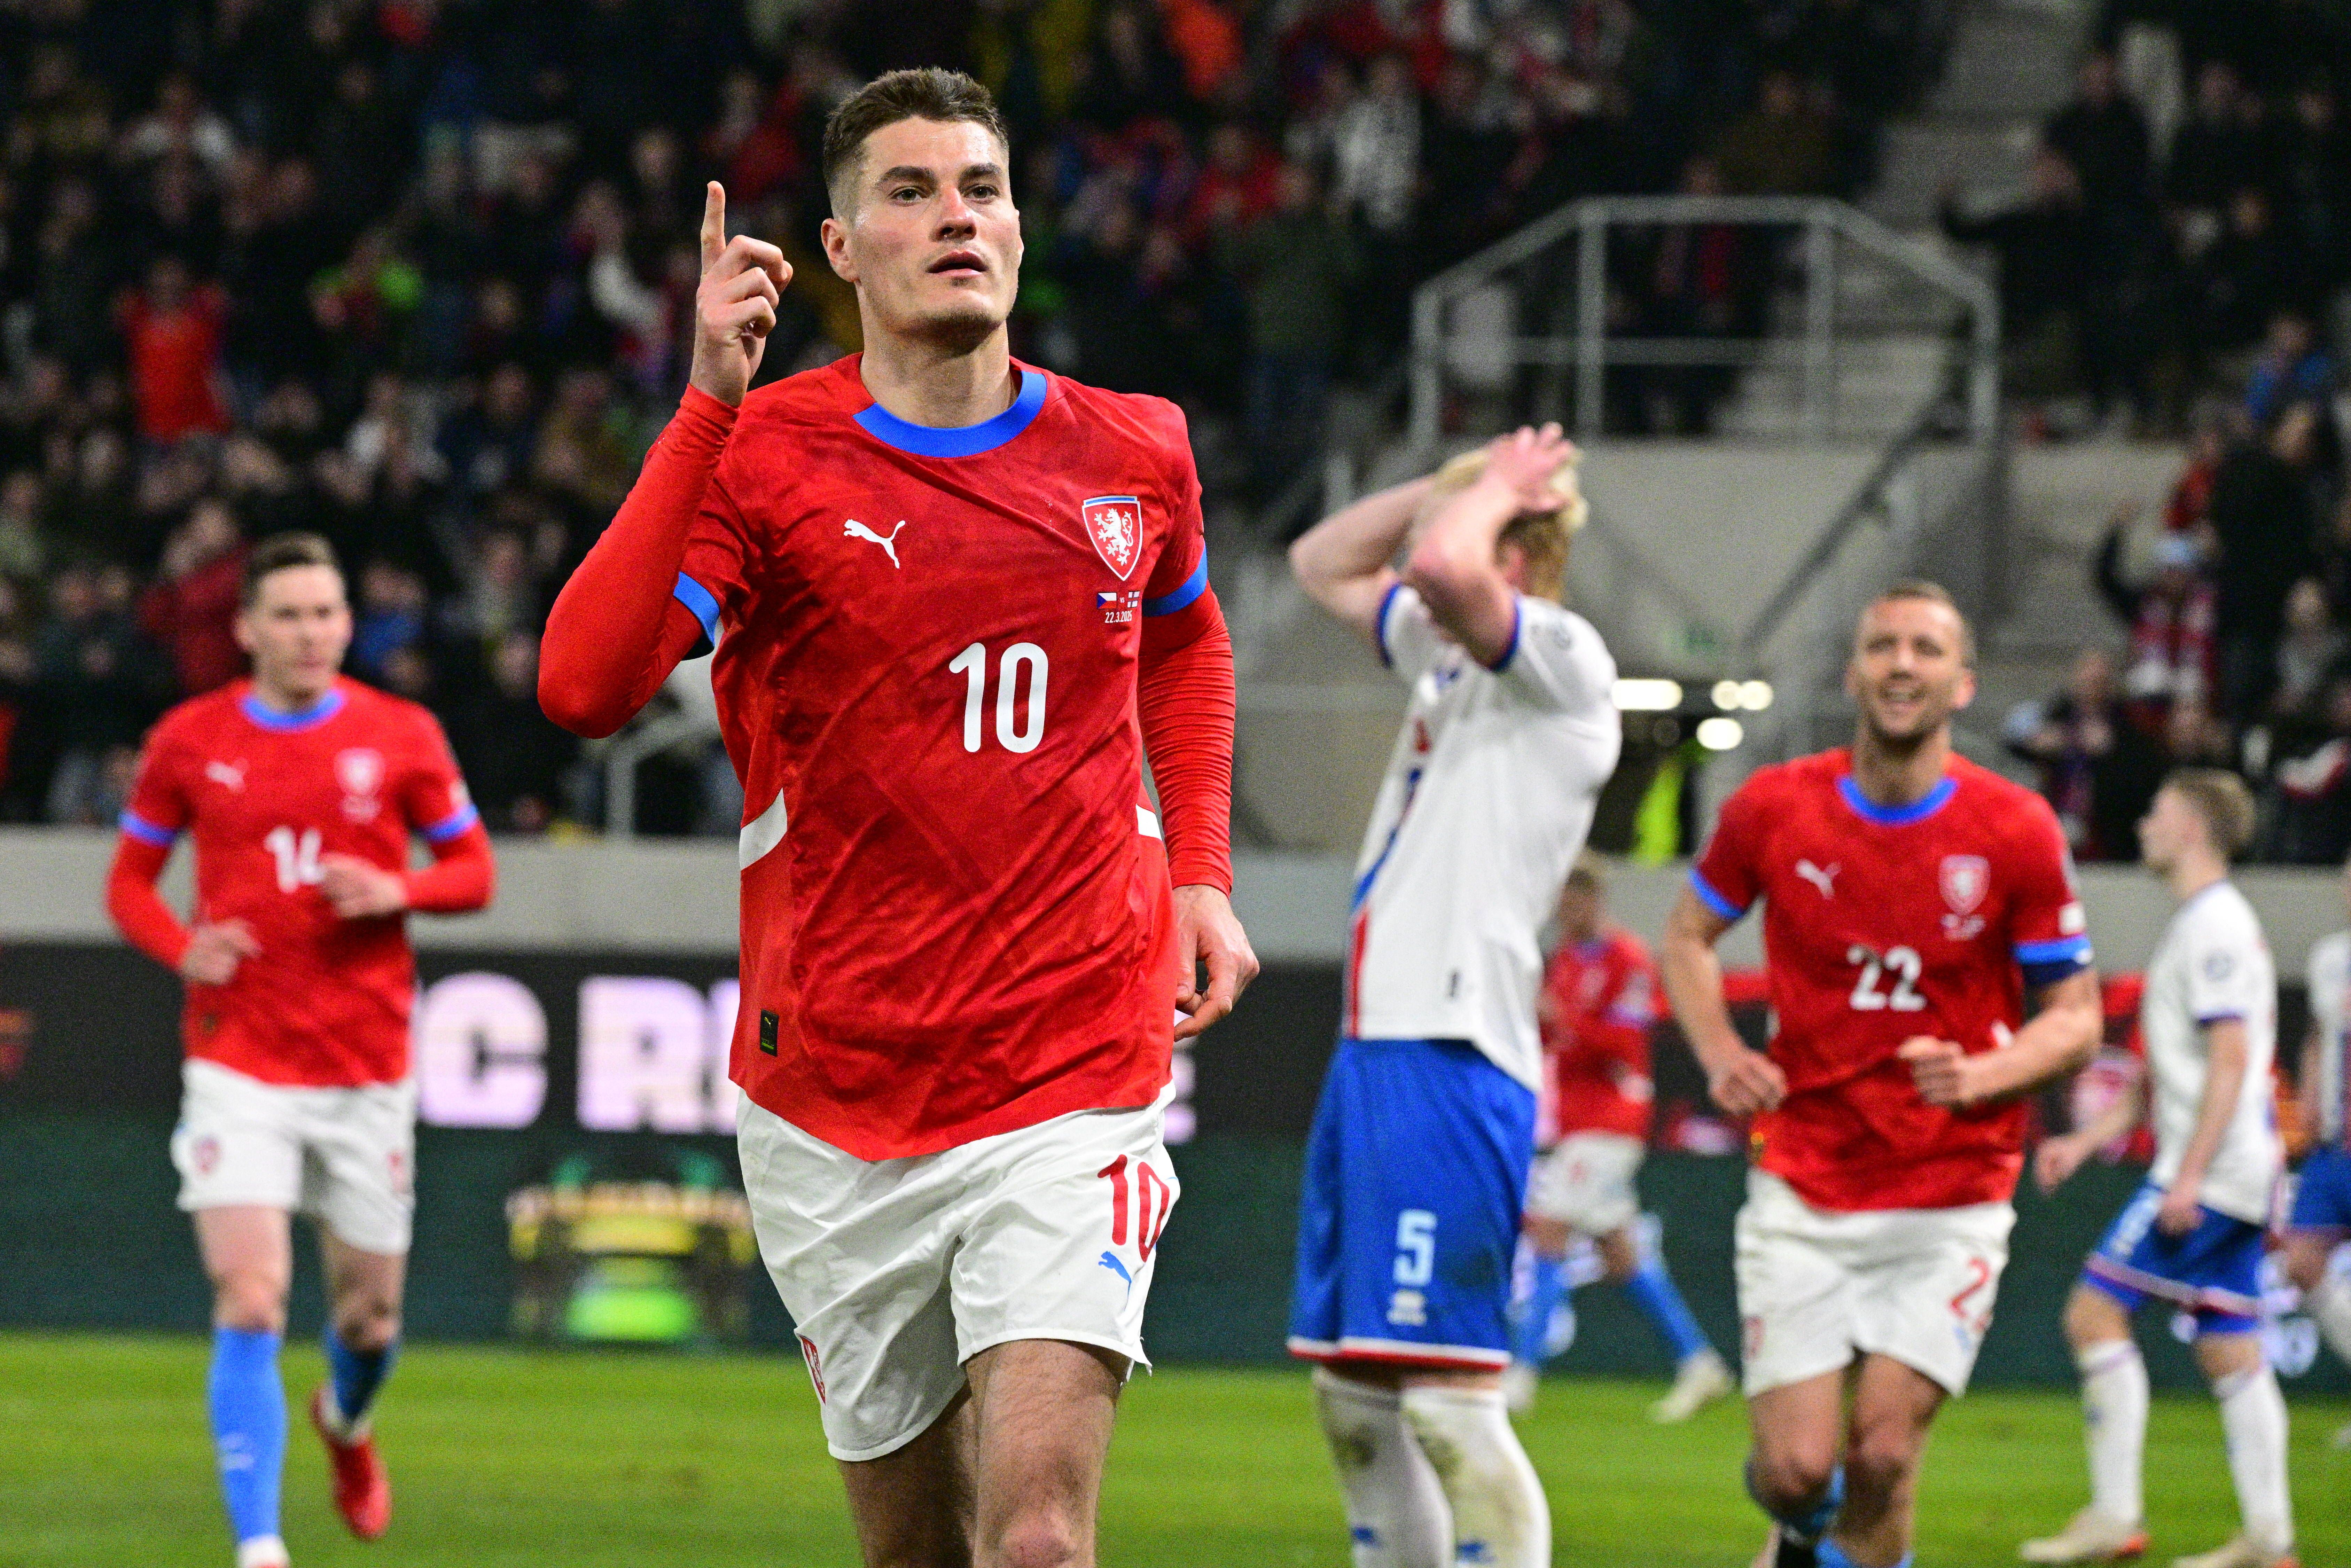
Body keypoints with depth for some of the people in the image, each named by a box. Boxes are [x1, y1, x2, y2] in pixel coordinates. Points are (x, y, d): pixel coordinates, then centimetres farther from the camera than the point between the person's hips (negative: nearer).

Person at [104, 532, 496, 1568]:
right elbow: (130, 879, 11)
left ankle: (346, 1423, 48)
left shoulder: (401, 737, 1)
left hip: (368, 1068, 1)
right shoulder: (189, 741, 1)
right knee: (250, 1305, -15)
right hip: (238, 1064, -1)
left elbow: (473, 870, 9)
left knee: (370, 1313, 12)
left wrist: (396, 892, -13)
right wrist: (182, 946, -10)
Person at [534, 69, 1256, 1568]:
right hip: (835, 1102, 0)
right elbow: (584, 685, -22)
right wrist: (709, 405, -25)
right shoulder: (763, 457, -5)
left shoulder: (1134, 454, 5)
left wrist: (1197, 870, 15)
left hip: (1074, 1088, 0)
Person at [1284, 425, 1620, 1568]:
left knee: (1446, 1396, -14)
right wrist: (1446, 486, 18)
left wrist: (1496, 491, -7)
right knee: (1351, 1394, 12)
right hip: (1373, 1047, 10)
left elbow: (1447, 566, -27)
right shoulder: (1448, 656, 18)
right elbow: (1321, 565, 31)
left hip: (1453, 1057, -10)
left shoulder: (1565, 662, -9)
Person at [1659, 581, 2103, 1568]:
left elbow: (2077, 1021, 1)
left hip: (1952, 1199, -1)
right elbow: (1689, 938, 15)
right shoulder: (1774, 809, -2)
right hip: (1803, 1187, 1)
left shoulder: (2016, 832, -6)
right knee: (1795, 1470, -6)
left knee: (1883, 1455, -12)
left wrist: (1980, 1075, -19)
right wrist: (1719, 1053, -4)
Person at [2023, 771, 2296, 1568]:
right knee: (2230, 1348, 8)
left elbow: (2231, 1060, -20)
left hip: (2209, 1172, -10)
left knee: (2095, 1314, -9)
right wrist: (2087, 1140, 22)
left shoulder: (2215, 927, -12)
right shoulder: (2202, 925, 20)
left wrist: (2189, 1175, -22)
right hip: (2236, 1175, 10)